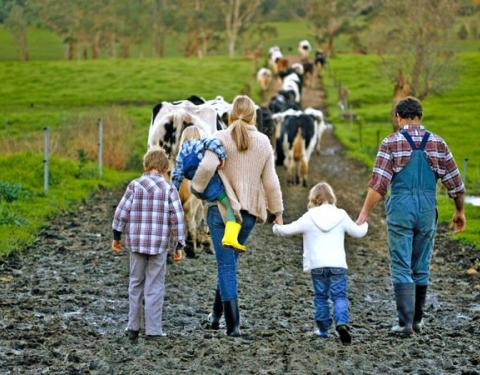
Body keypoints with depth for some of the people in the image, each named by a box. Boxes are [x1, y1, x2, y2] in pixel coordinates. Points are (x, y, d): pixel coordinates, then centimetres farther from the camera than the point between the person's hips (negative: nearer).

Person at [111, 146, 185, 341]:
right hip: (159, 244, -1)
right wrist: (179, 245, 1)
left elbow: (121, 212, -3)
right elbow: (177, 218, -6)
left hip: (136, 243, 1)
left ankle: (133, 327, 16)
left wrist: (116, 236, 9)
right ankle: (153, 330, 3)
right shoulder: (169, 189, -4)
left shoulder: (135, 185, -1)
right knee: (155, 287, 4)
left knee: (136, 283, 15)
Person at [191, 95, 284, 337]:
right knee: (230, 260, 21)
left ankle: (233, 325, -2)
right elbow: (270, 180, 5)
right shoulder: (263, 142, 3)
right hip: (249, 210, 3)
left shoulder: (221, 138, -8)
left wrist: (197, 187, -3)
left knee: (226, 265, 1)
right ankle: (216, 314, 26)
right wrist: (277, 210, 15)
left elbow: (207, 166, -22)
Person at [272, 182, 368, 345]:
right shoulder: (341, 217, 4)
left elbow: (287, 230, 4)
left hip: (317, 265, 0)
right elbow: (357, 232, 16)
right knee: (339, 296, 0)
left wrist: (276, 227, 26)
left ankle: (323, 328, 14)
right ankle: (342, 322, -22)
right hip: (338, 264, 0)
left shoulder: (308, 218, -1)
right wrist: (364, 225, 39)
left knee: (320, 297, 12)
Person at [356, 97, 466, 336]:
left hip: (400, 209, -3)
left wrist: (364, 213, -11)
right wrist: (459, 211, 19)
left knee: (401, 268, -1)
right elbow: (454, 182, 7)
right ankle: (417, 320, 21)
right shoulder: (437, 143, 5)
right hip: (427, 210, 3)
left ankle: (405, 323, -8)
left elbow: (378, 184, -12)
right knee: (421, 268, 14)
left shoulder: (391, 143, -3)